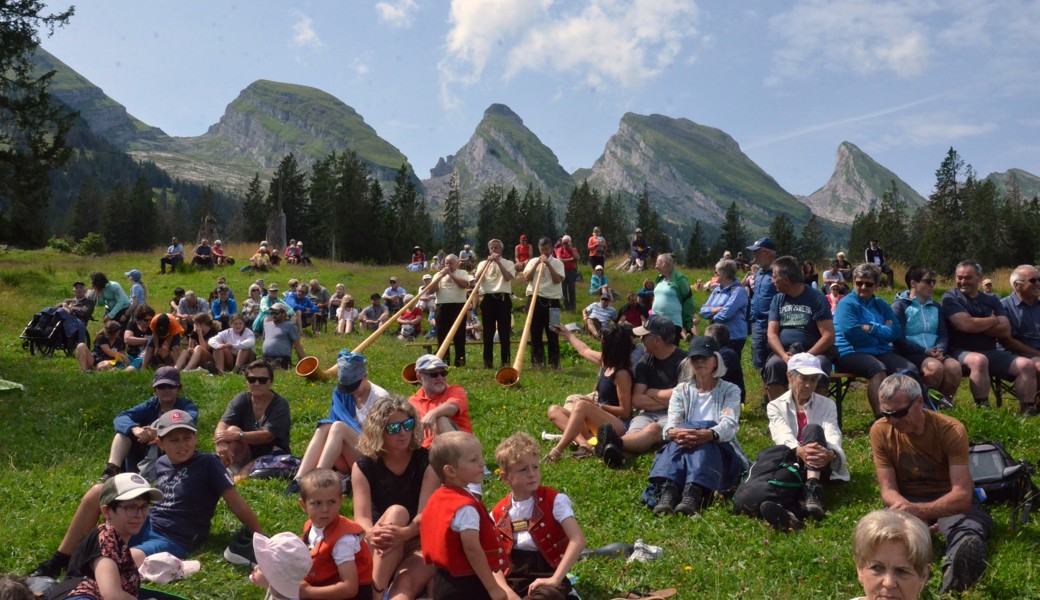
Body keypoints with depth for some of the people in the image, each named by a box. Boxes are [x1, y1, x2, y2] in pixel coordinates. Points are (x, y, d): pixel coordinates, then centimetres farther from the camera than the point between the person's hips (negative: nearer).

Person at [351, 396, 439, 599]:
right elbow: (362, 517, -15)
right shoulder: (364, 466, -3)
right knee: (396, 511, -31)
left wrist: (404, 533, -40)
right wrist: (372, 535, -40)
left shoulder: (426, 461, -6)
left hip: (419, 541, 0)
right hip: (381, 545, 1)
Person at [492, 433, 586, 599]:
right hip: (512, 576, 5)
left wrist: (555, 579, -22)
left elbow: (578, 540, -16)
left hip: (545, 574, -4)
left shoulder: (554, 500, -5)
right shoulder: (498, 513, 6)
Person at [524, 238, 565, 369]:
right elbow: (526, 278, -1)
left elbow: (557, 280, -9)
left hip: (552, 300, -2)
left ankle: (554, 362, 6)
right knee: (535, 331, 5)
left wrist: (548, 264, -12)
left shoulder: (557, 263, 4)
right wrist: (537, 264, -7)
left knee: (552, 332, 0)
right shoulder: (533, 261, 10)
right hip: (535, 299, 2)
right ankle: (537, 361, 13)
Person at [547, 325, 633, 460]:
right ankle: (584, 443, -29)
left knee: (581, 405, -33)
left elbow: (625, 411, -15)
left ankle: (557, 451, -39)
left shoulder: (622, 374, -17)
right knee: (554, 410, -4)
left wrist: (597, 406, -17)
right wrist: (568, 334, 42)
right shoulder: (606, 362, 7)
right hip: (601, 422, 9)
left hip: (619, 426, -9)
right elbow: (584, 351, 29)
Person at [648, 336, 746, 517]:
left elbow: (729, 424, -12)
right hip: (684, 452, 2)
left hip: (720, 453, -1)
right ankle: (667, 493, -59)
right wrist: (673, 432, -32)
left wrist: (708, 434, -37)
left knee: (702, 442, -36)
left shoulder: (730, 391, 9)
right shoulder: (681, 390, 16)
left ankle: (692, 497, -61)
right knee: (679, 439, -34)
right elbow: (671, 424, -3)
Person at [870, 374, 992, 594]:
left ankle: (953, 575, -70)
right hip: (907, 501, 2)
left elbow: (963, 495, -26)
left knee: (970, 538, -39)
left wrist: (920, 511, -44)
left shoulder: (952, 430, -19)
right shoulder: (880, 431, -11)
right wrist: (909, 511, -34)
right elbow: (888, 490, -10)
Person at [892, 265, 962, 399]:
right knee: (935, 366, -34)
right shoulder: (900, 306, 2)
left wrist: (940, 349, -8)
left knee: (954, 366, -26)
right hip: (910, 354, -5)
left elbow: (943, 334, 15)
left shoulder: (936, 307, 22)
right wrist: (924, 351, -15)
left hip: (934, 353, 5)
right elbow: (898, 338, -7)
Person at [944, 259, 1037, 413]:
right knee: (979, 360, -38)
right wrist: (993, 320, 1)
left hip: (992, 353, 6)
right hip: (962, 352, -6)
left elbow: (1006, 331, 3)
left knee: (1027, 365, -14)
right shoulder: (950, 298, 1)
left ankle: (1028, 412, -11)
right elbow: (966, 325, -16)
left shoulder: (991, 300, 16)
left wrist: (977, 325, -9)